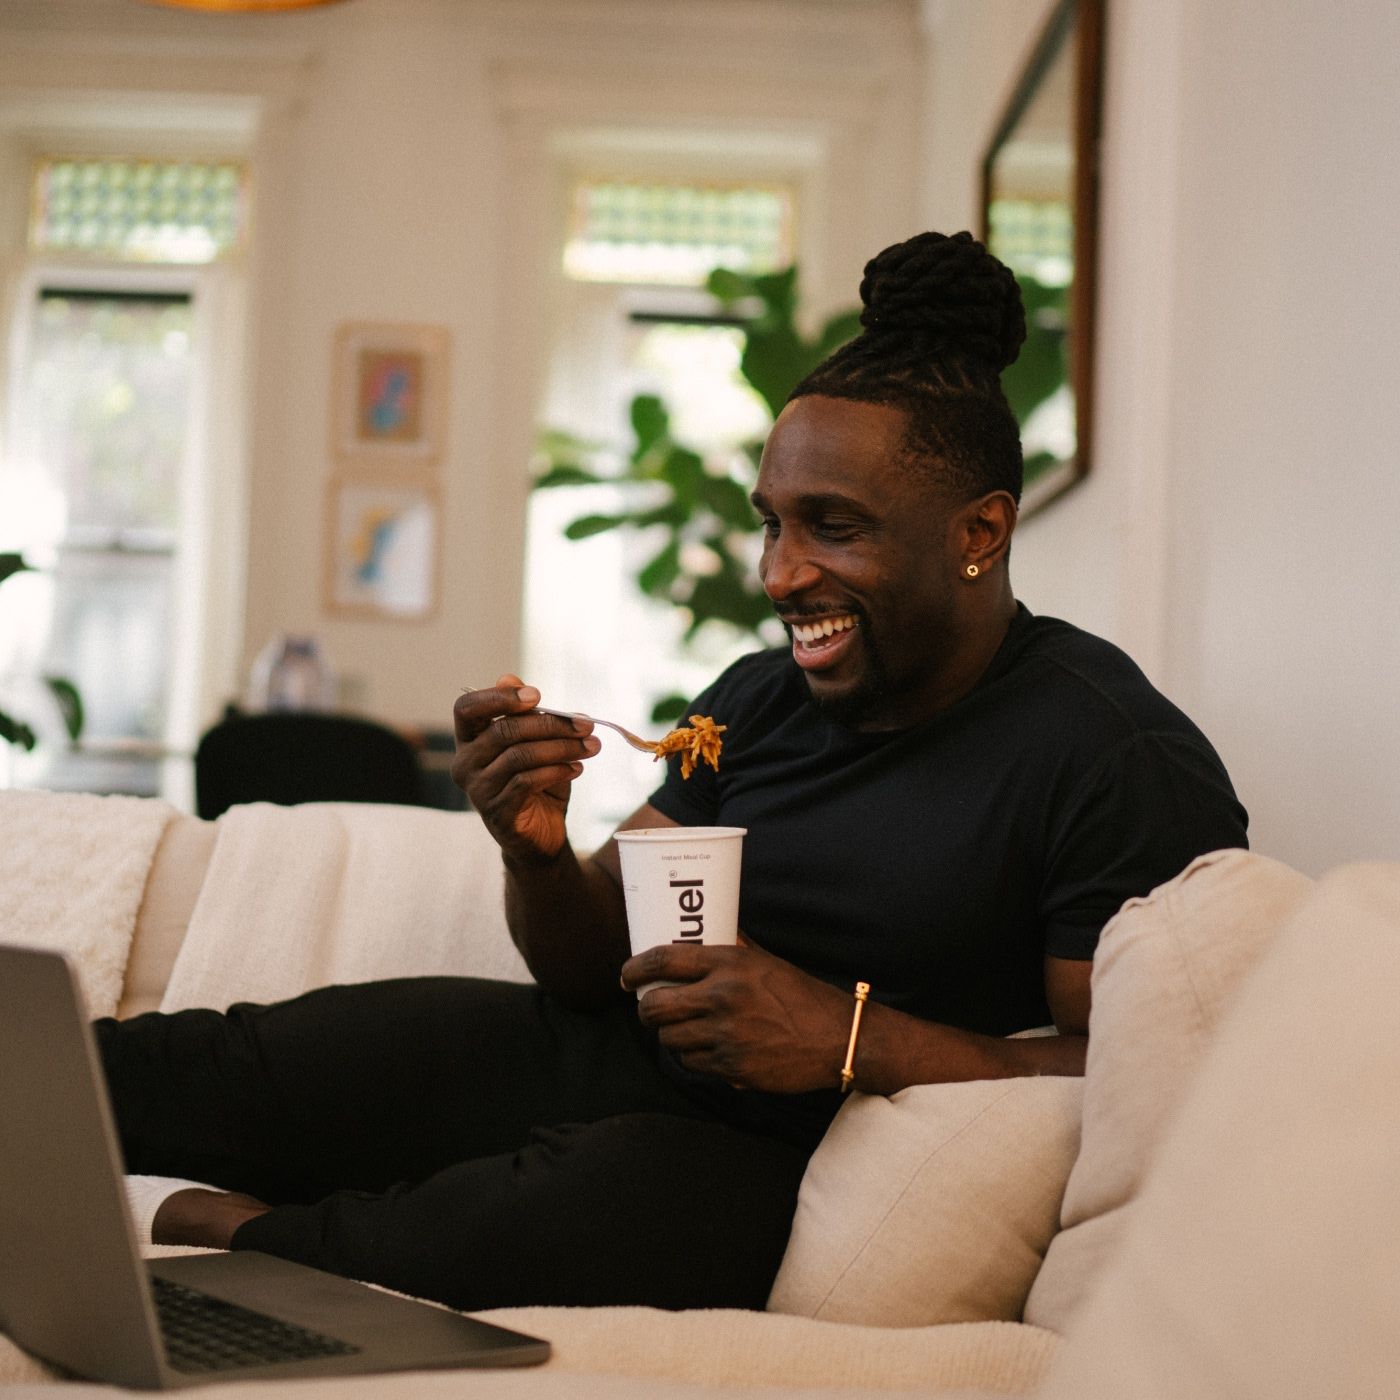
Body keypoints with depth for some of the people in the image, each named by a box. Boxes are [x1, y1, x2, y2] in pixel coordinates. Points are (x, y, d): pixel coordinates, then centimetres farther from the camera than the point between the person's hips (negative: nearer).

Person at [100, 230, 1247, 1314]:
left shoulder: (1120, 759, -13)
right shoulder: (758, 701, 10)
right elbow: (600, 966, 13)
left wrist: (849, 1038, -25)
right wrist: (540, 853, -9)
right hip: (619, 1066, 7)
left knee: (602, 1200, -34)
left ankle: (237, 1232, -10)